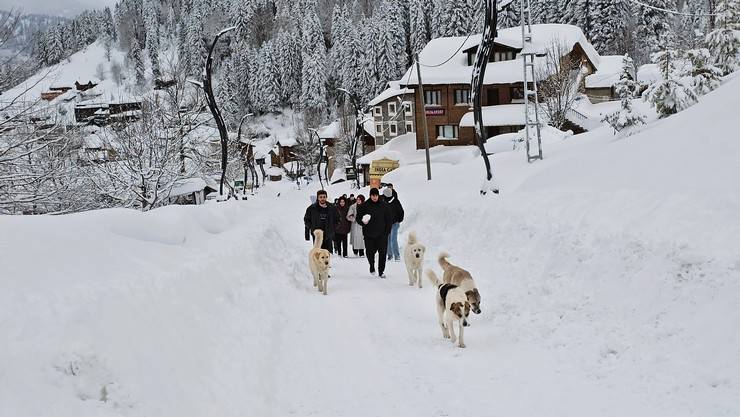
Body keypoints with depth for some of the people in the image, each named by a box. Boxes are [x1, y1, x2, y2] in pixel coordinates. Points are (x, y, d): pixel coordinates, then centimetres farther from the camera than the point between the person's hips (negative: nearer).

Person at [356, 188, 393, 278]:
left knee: (382, 253, -4)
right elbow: (358, 218, 6)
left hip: (382, 234, 0)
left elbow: (389, 220, 8)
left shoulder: (384, 205, 3)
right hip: (369, 234, 0)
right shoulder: (364, 206, 1)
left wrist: (387, 231, 0)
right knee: (370, 252, 3)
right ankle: (372, 267, 31)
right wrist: (363, 222, -15)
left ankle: (381, 271, 6)